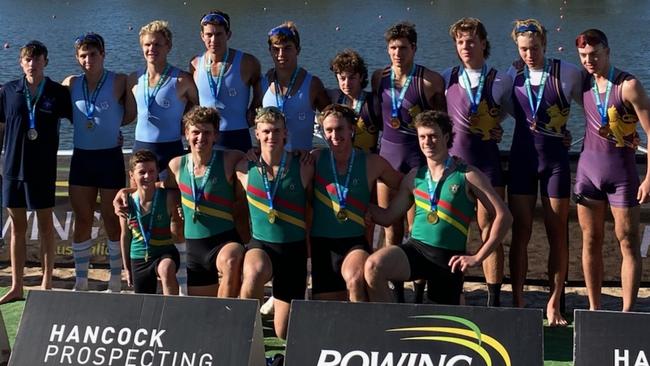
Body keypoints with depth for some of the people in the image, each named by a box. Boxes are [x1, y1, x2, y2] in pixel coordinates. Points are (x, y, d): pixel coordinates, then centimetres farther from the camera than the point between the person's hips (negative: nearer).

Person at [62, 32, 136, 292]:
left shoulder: (119, 82, -8)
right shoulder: (71, 84, 2)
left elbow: (130, 115, -3)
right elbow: (69, 115, 13)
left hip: (110, 157, -3)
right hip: (81, 158, 3)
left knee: (112, 220, 6)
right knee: (82, 220, 8)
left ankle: (115, 283, 17)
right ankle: (80, 282, 15)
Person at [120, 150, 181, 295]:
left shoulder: (168, 198, -13)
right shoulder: (127, 203, -7)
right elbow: (125, 236, 8)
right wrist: (127, 268, 13)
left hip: (165, 253, -3)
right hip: (138, 259, 3)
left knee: (166, 269, -38)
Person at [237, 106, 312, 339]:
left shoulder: (303, 168, -5)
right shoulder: (245, 168, -2)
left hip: (294, 249, 0)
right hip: (261, 244, 0)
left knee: (284, 332, 1)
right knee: (255, 272, -39)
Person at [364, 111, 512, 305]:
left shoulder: (467, 176, -1)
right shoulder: (414, 177, 11)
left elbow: (503, 216, -4)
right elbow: (387, 216, 16)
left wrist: (477, 257, -8)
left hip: (449, 258, -2)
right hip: (415, 248, 2)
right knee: (374, 265, -28)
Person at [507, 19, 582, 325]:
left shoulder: (567, 73, -5)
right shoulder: (513, 75, 3)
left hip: (555, 159, -2)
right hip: (522, 158, 2)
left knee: (558, 235, 2)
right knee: (520, 233, 1)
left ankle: (554, 305, 9)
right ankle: (517, 302, 6)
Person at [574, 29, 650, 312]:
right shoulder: (584, 84, 5)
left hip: (621, 170, -5)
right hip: (588, 167, 5)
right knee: (591, 240, 7)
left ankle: (627, 312, -1)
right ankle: (594, 309, 14)